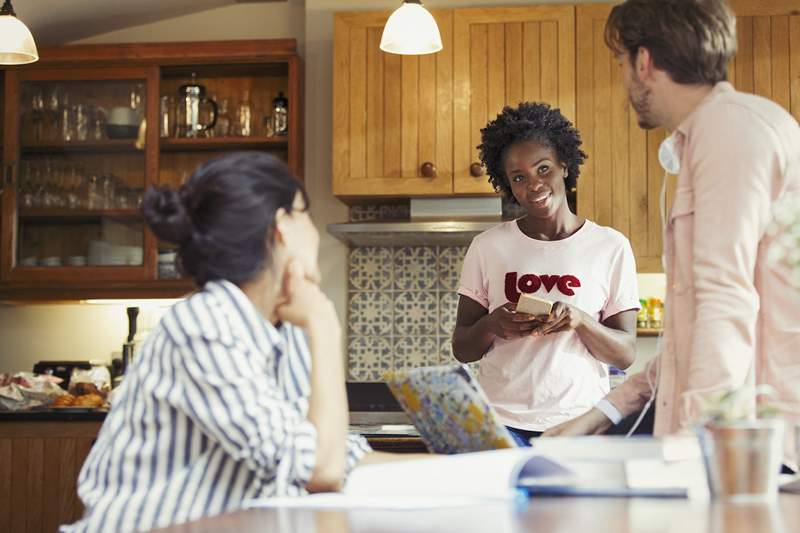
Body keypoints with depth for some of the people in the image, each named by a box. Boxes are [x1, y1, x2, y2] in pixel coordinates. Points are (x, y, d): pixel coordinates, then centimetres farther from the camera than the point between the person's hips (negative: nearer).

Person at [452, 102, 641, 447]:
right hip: (502, 423, 0)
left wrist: (579, 320, -15)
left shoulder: (611, 247, 4)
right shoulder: (487, 247, 7)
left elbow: (625, 354, 3)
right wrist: (492, 325, -12)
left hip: (579, 424, 0)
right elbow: (462, 349, 8)